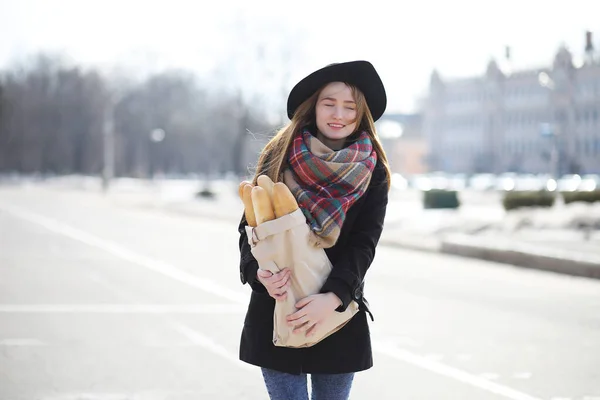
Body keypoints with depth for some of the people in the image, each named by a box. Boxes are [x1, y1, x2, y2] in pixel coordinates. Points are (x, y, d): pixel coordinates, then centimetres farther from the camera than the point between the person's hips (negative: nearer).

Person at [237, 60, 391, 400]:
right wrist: (260, 272, -21)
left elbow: (364, 244, -8)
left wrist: (333, 297, -23)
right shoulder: (278, 158, 1)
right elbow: (250, 226, -1)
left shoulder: (371, 172, 0)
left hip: (339, 317, 1)